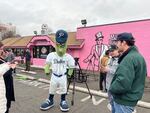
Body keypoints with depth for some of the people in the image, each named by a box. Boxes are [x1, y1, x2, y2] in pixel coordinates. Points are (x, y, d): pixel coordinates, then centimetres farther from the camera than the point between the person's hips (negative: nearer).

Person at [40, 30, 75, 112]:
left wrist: (69, 74, -4)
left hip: (63, 76, -1)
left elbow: (71, 66, -3)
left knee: (63, 89, 12)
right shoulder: (51, 55, -11)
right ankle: (50, 100, 38)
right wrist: (47, 71, -6)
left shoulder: (68, 57, -14)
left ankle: (63, 101, 33)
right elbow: (48, 64, 2)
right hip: (54, 76, 2)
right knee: (51, 89, 17)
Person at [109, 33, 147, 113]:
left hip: (124, 101, -9)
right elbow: (140, 76, 17)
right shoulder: (138, 56, 8)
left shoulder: (129, 58, -26)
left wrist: (111, 89, -15)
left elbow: (122, 83, -34)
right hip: (130, 99, 10)